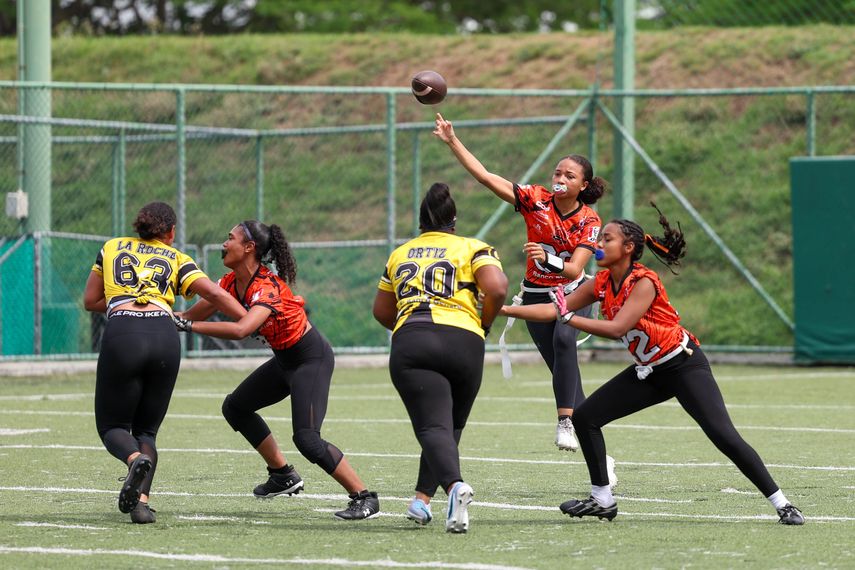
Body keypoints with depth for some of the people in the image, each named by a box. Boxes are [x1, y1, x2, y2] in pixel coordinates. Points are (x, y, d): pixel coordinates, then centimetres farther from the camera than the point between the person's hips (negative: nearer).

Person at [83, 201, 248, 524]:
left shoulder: (112, 248, 23)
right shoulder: (176, 259, 20)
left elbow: (90, 301, 25)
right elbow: (215, 295, 8)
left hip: (121, 336, -1)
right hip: (164, 337, 1)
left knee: (112, 425, 10)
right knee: (146, 429, 14)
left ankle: (136, 459, -25)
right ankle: (142, 501, -7)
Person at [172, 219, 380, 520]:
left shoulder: (268, 287, -29)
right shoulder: (232, 282, -1)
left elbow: (241, 329, -44)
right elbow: (198, 312, 2)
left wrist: (188, 325, -42)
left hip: (312, 359, -10)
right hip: (285, 360, 10)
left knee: (307, 439, -20)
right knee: (235, 407, 17)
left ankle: (364, 498, -12)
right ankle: (283, 475, 25)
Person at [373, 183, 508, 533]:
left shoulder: (400, 254, 24)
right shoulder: (472, 248, 13)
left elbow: (381, 311, 31)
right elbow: (497, 288, -4)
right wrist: (484, 324, 12)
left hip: (409, 342, 1)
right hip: (463, 342, -1)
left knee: (433, 426, -13)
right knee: (450, 426, 17)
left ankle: (455, 485, -39)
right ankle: (422, 498, 4)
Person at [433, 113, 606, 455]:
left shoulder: (589, 221, -13)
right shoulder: (535, 199, -11)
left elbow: (574, 270, -22)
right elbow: (485, 176, -16)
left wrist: (548, 259, -43)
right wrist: (452, 142, -24)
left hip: (572, 294, -2)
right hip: (536, 295, 2)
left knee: (563, 340, -31)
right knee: (563, 367, 0)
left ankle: (566, 423, -36)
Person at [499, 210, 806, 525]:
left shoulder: (644, 283, -22)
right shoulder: (603, 284, 0)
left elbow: (617, 329, -30)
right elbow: (552, 310, 3)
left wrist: (569, 317, -27)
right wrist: (503, 309, -3)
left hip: (684, 365, -8)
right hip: (649, 371, 8)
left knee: (723, 435, -20)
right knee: (585, 417, 1)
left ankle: (781, 504, -14)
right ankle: (602, 500, 10)